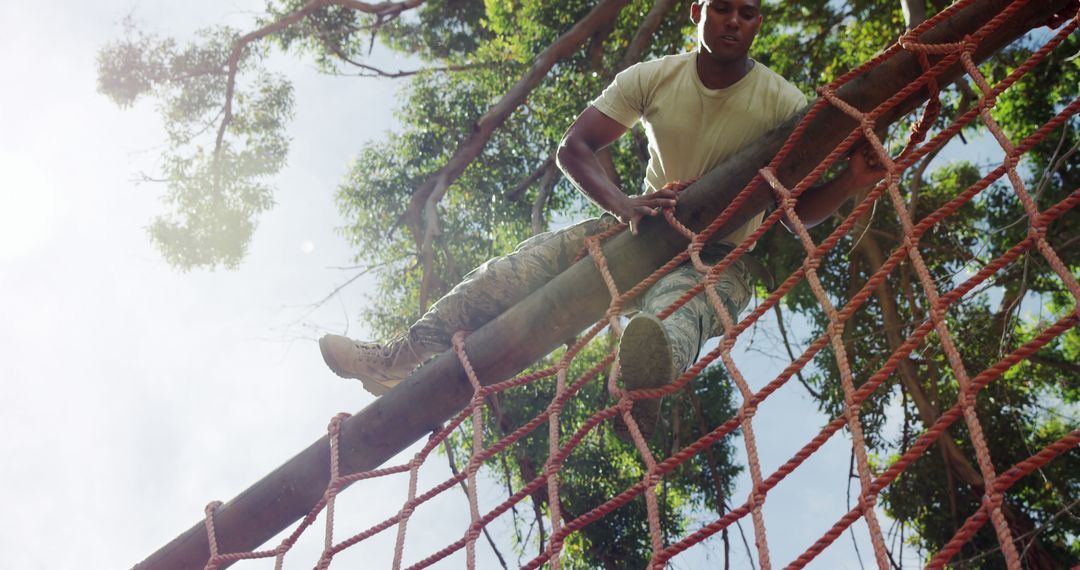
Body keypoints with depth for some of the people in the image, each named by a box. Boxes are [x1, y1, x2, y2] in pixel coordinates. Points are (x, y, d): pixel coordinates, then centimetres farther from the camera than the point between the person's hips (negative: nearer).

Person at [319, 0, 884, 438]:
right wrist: (623, 205, -30)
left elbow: (798, 208, -12)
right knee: (525, 264, -18)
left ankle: (651, 373, -79)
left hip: (720, 258, -4)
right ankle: (400, 358, -18)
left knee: (676, 305, -42)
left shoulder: (782, 104, -12)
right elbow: (573, 147, -11)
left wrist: (852, 181, -34)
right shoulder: (652, 78, -7)